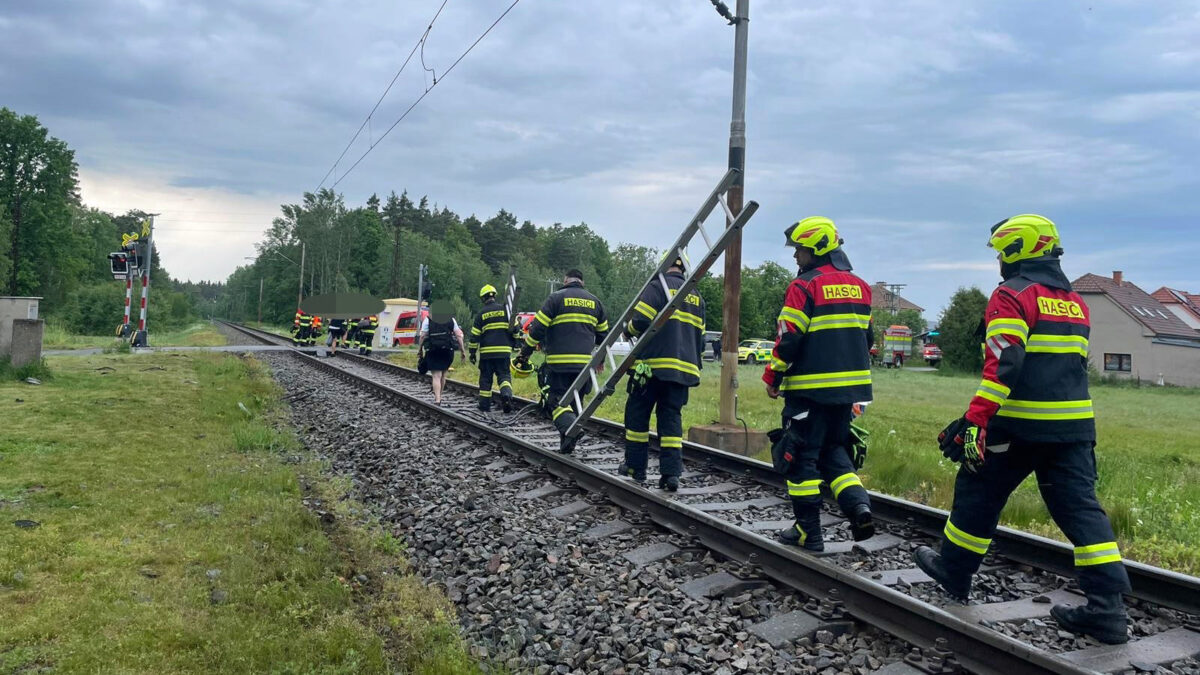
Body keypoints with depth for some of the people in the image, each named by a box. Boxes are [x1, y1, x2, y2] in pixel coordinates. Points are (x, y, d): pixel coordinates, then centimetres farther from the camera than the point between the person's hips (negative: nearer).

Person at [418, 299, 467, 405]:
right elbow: (458, 335, 1)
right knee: (443, 374, 19)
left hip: (433, 351, -3)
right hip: (448, 351, 3)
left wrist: (419, 349, 4)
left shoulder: (428, 320, 0)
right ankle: (438, 396, 29)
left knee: (436, 376, -2)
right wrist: (462, 350, 4)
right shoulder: (451, 319, 6)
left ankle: (437, 399, -13)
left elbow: (423, 336, -6)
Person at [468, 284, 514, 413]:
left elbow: (475, 335, 2)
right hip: (504, 350, 0)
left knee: (485, 378, 10)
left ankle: (485, 404, 14)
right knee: (504, 375, 5)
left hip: (486, 351, 0)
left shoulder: (481, 313, 3)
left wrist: (472, 352, 9)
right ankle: (506, 394, -23)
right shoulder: (505, 309, 4)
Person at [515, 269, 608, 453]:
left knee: (557, 400, -1)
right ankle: (567, 444, 14)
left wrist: (524, 353, 3)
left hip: (560, 362, -4)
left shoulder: (556, 298, 0)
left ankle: (569, 427, -28)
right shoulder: (595, 301, 15)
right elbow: (603, 333, 23)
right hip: (585, 362, 4)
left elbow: (537, 328, -4)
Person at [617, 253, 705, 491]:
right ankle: (671, 473, -1)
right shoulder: (697, 298, 17)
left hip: (653, 364, -5)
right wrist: (694, 362, 27)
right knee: (671, 419, 7)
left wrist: (629, 329, 8)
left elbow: (641, 321, -14)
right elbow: (700, 337, 19)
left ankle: (635, 467, 14)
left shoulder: (657, 287, -4)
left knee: (637, 414, 8)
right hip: (683, 368, 6)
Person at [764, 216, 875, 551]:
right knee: (834, 450, 20)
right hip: (849, 387, 7)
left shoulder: (805, 286, -12)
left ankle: (808, 531, 8)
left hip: (810, 388, -7)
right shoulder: (859, 286, 11)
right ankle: (858, 505, -1)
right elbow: (864, 337, 17)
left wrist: (772, 377, -3)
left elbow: (789, 339, -14)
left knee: (802, 455, 4)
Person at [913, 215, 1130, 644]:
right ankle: (1108, 609, 0)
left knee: (978, 494, 10)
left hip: (1019, 423, -7)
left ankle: (954, 572, 25)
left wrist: (975, 421, -23)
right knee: (1080, 508, 5)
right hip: (1075, 423, 7)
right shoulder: (1075, 303, 17)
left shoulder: (1012, 296, -9)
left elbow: (1002, 365, -21)